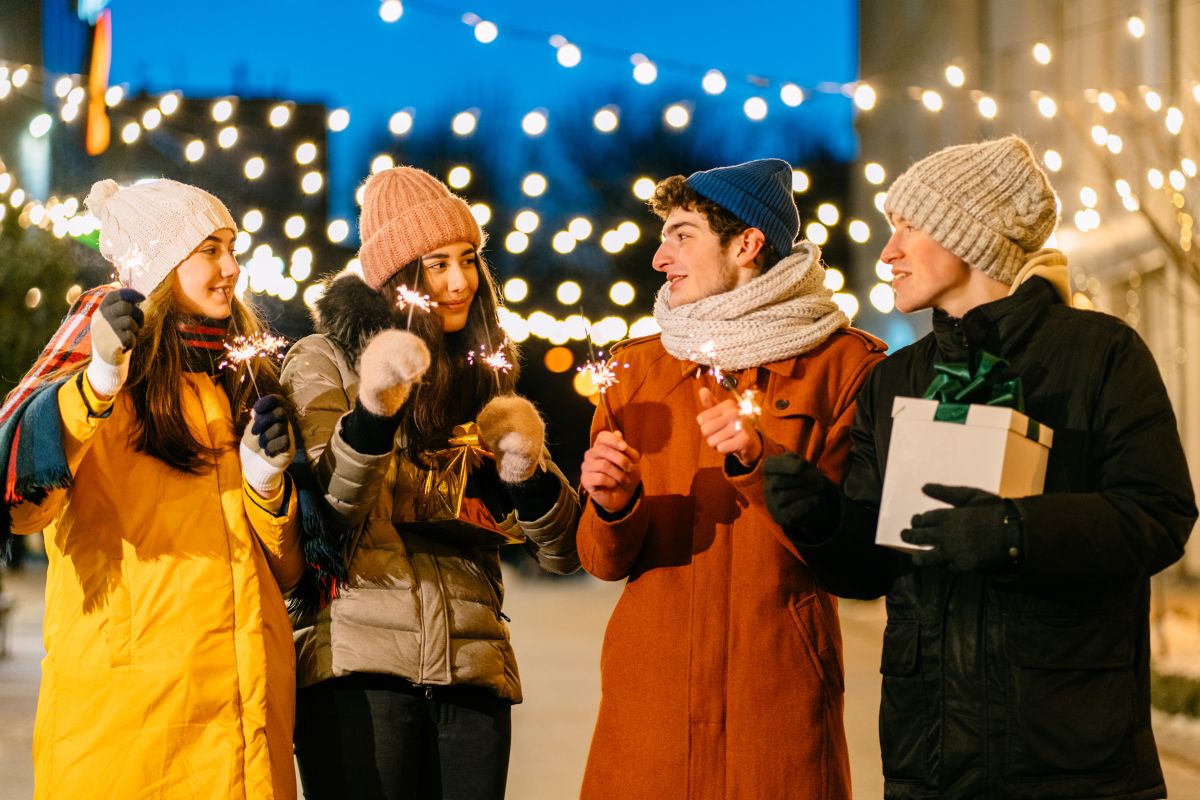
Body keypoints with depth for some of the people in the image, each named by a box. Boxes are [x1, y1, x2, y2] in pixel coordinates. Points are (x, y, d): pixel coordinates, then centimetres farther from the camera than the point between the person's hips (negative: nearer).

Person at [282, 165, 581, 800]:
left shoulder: (486, 378, 17)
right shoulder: (325, 361, 6)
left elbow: (564, 554, 10)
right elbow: (320, 518, -10)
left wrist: (528, 475, -10)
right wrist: (369, 414, -25)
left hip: (472, 668, 4)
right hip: (360, 659, -3)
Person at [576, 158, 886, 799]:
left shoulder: (845, 364, -2)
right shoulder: (635, 368, 10)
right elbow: (604, 562, 7)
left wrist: (760, 464, -19)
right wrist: (612, 508, -13)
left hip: (781, 694, -3)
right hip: (648, 692, 3)